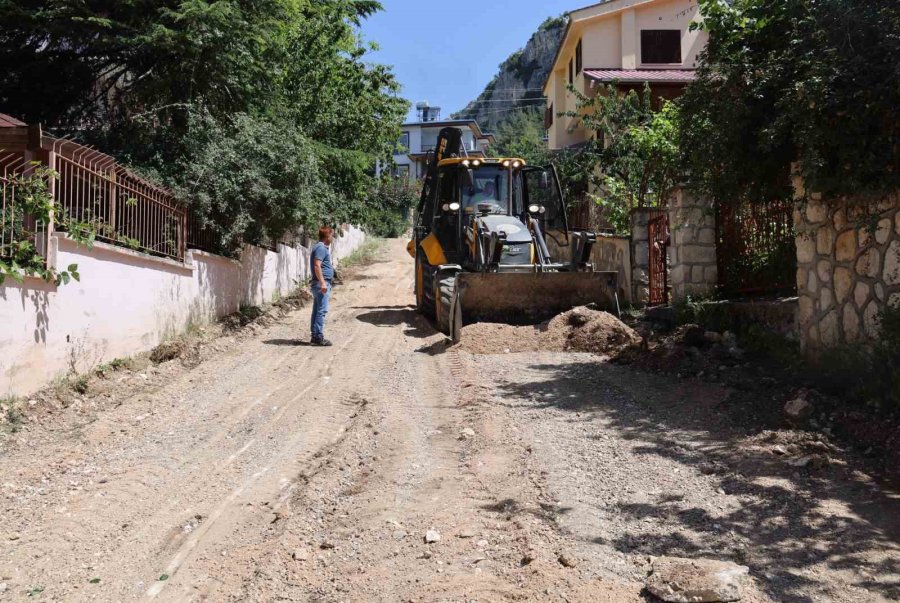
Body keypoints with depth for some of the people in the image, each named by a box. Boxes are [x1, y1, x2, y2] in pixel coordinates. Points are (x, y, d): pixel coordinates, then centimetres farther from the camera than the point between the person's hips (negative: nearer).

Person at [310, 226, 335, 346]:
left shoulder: (320, 247, 19)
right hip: (322, 283, -11)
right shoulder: (321, 248, -13)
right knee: (321, 310, -10)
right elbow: (317, 266, -21)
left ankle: (315, 336, 15)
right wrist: (323, 282, -25)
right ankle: (318, 337, -10)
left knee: (317, 311, 11)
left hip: (322, 283, 11)